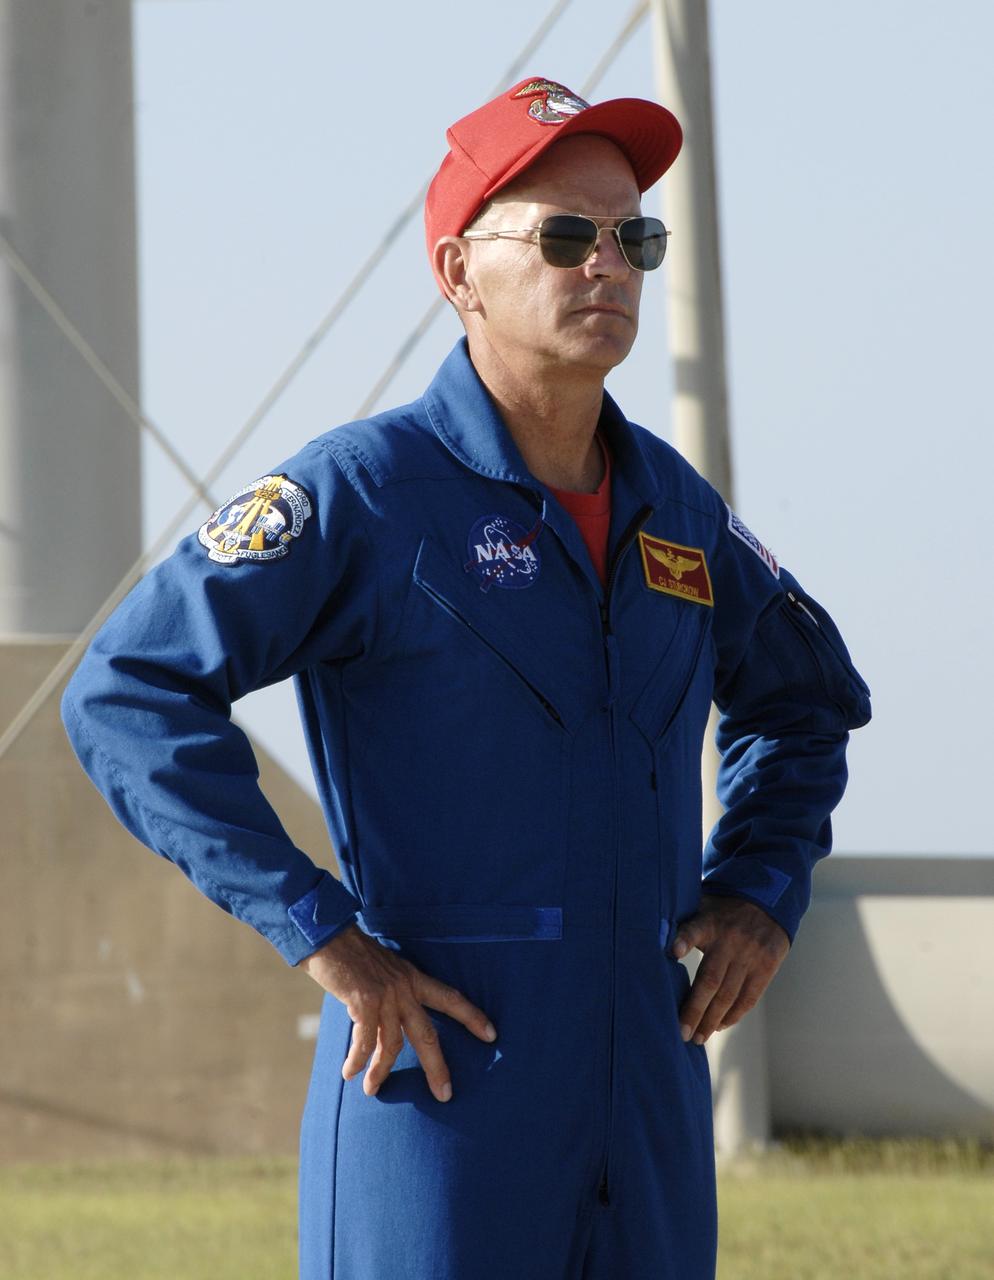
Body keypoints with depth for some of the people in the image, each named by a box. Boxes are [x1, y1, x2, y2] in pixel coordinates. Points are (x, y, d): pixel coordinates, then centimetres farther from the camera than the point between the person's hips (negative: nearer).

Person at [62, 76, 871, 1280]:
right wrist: (318, 932, -17)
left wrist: (761, 889, 14)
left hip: (651, 1082, 6)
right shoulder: (365, 491, -7)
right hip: (443, 1075, -6)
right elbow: (128, 692, -15)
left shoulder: (674, 507, 13)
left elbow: (807, 697, 32)